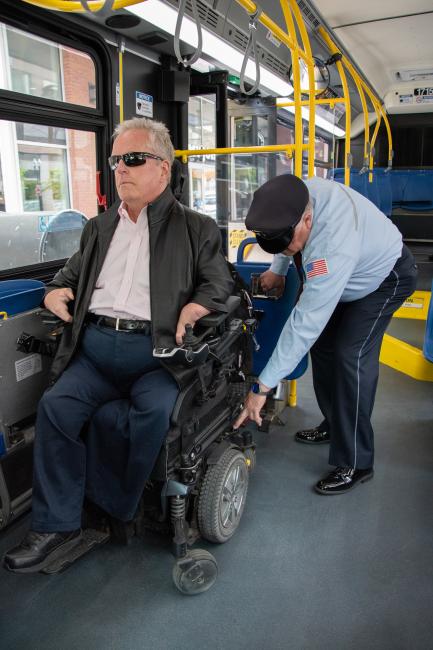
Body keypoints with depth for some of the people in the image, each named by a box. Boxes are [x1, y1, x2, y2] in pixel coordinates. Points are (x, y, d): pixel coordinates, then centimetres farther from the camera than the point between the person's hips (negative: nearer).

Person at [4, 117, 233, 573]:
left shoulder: (197, 228, 11)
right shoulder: (99, 228, 24)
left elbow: (217, 284, 4)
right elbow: (70, 274, 32)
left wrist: (191, 310, -17)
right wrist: (55, 293, 8)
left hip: (155, 349, -4)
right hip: (96, 345, 4)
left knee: (155, 409, -30)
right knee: (55, 405, -18)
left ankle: (129, 514, -7)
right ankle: (56, 526, -5)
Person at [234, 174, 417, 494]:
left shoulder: (333, 245, -45)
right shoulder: (294, 194, -23)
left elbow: (306, 322, -45)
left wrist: (264, 386, -41)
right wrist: (277, 269, -2)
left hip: (385, 277, -8)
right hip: (348, 277, 8)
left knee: (351, 357, -19)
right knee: (322, 344, 6)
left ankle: (355, 464, -7)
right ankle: (333, 426, 24)